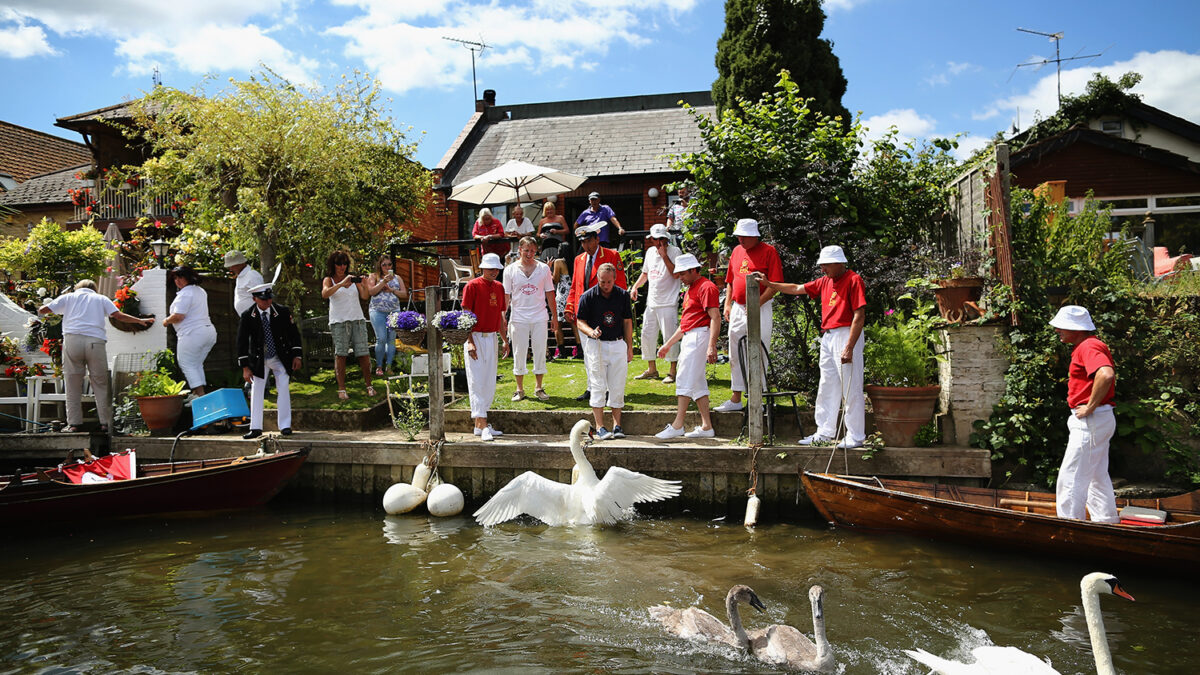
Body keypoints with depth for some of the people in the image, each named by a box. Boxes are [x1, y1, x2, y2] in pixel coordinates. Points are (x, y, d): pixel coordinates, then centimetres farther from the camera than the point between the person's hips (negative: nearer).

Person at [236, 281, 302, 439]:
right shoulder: (247, 316, -12)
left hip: (280, 358, 0)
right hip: (259, 360, 1)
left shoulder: (283, 312, -11)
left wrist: (296, 355, -5)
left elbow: (294, 334, 0)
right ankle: (255, 428, 12)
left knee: (283, 389, -4)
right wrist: (245, 367, -13)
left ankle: (285, 426, 5)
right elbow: (242, 342, -9)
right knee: (256, 392, 4)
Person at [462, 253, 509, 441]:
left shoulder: (499, 287, 12)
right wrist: (470, 342, -18)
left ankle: (479, 423, 17)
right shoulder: (472, 286, -7)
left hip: (492, 338, 7)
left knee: (490, 383, 9)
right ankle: (482, 425, -7)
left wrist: (505, 340, 17)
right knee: (477, 382, -6)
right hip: (475, 338, -7)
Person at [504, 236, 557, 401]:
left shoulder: (544, 268, 3)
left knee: (540, 352, 5)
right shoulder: (510, 270, 0)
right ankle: (520, 389, 16)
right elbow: (506, 296, 2)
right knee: (519, 354, 4)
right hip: (518, 318, -1)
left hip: (540, 317, 1)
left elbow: (550, 293, 8)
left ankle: (539, 388, 18)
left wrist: (555, 316, 7)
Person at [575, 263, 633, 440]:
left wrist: (629, 347, 9)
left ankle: (617, 425, 11)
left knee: (617, 386, 4)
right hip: (596, 345, -2)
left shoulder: (622, 295, 3)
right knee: (598, 386, -3)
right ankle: (600, 426, 1)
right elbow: (580, 322, -1)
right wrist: (591, 331, -22)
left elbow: (627, 322, 10)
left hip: (618, 344, 3)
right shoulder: (588, 296, -6)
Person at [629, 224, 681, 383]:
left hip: (668, 303, -7)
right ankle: (651, 369, 23)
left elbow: (676, 274, -19)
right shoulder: (650, 252, 14)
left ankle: (673, 371, 3)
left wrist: (664, 255, -20)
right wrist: (635, 286, 12)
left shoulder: (674, 251, -6)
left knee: (669, 336, -7)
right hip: (651, 302, 7)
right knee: (647, 335, 10)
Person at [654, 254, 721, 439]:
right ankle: (706, 427, 10)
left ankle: (677, 425, -10)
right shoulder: (691, 290, 23)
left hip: (699, 335, -10)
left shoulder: (706, 287, -9)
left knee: (685, 380, -11)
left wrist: (711, 346, -27)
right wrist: (668, 344, 27)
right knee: (697, 383, 8)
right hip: (689, 337, 10)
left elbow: (715, 318, -18)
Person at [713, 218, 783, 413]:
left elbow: (774, 284, -12)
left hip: (760, 310, -7)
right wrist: (728, 304, 11)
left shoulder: (769, 251, -6)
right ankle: (736, 399, 19)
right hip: (737, 309, 7)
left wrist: (757, 304, -18)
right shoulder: (737, 251, 14)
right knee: (735, 355, 10)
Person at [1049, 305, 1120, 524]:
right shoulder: (1086, 346, 16)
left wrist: (1090, 407, -26)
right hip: (1096, 421, 11)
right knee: (1097, 478, 17)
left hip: (1090, 421, -11)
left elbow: (1106, 375, -36)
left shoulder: (1088, 347, -17)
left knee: (1071, 479, -7)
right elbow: (1108, 375, 30)